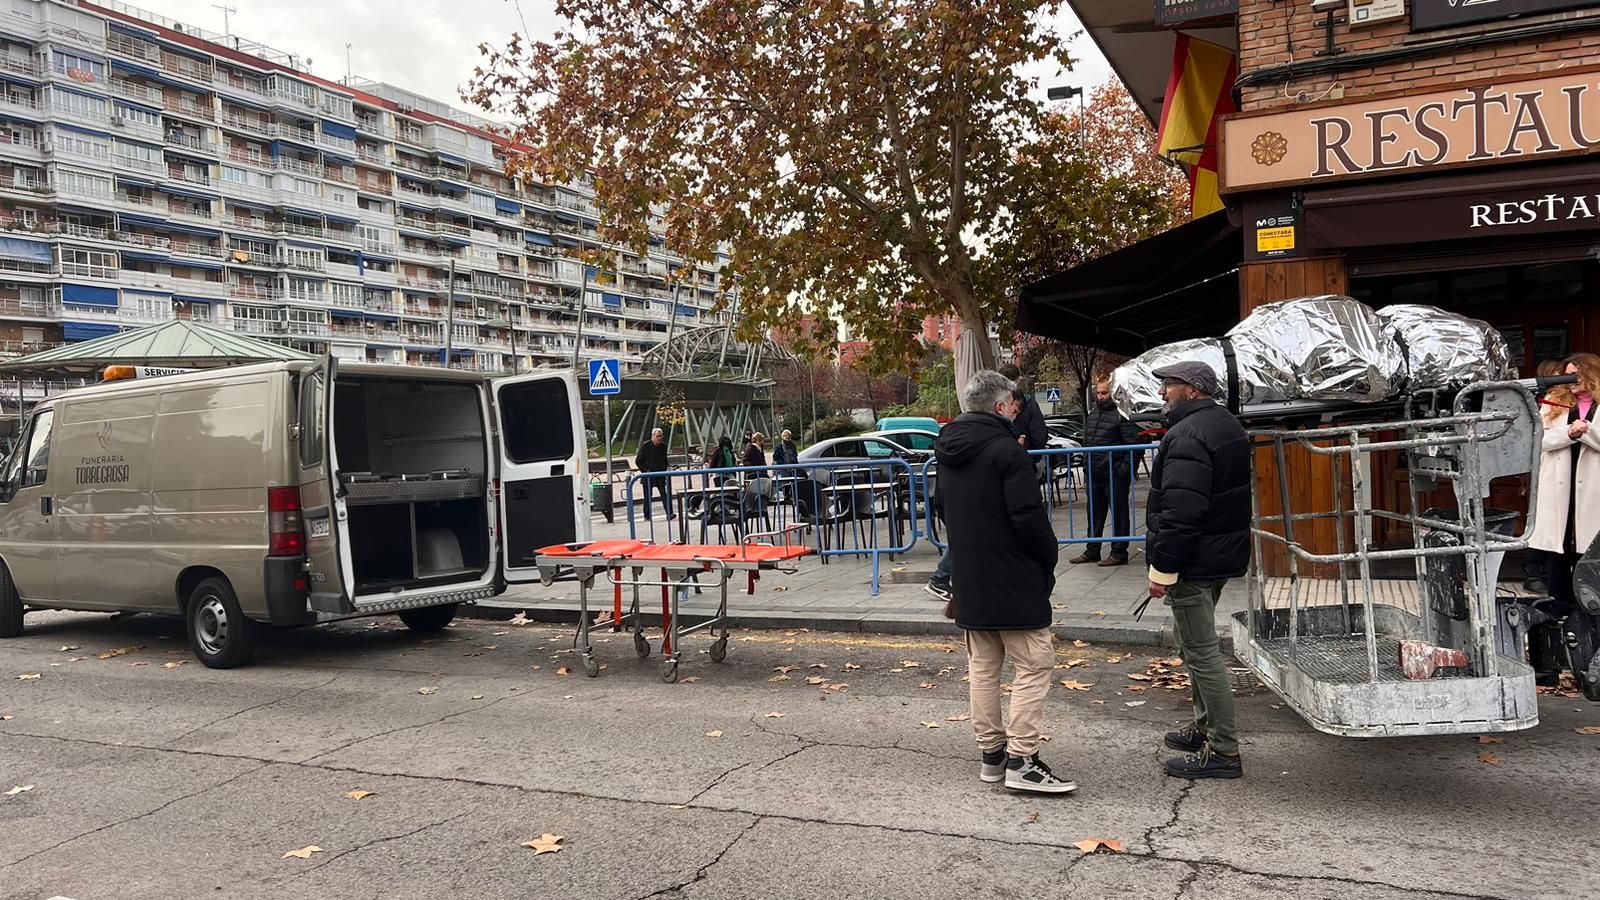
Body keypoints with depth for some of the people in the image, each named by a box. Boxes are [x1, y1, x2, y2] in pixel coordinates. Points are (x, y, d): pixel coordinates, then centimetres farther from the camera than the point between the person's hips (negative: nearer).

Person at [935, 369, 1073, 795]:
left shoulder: (949, 452, 10)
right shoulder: (1005, 450, -16)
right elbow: (1029, 516, -18)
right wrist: (1049, 559, -4)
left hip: (968, 581, 8)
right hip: (1015, 583, -8)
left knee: (982, 666, 14)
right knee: (1034, 666, -2)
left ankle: (991, 753, 20)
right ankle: (1021, 760, -4)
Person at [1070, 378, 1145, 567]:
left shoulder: (1121, 414, -13)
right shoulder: (1092, 414, 13)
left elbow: (1135, 444, -16)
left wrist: (1125, 469, -18)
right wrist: (1087, 464, 16)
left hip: (1115, 475, -8)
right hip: (1094, 475, 8)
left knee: (1118, 514, 1)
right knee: (1094, 514, 15)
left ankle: (1119, 553, 9)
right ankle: (1092, 551, 25)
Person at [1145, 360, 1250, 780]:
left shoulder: (1187, 436, -21)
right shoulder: (1228, 424, 13)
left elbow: (1180, 513, -27)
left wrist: (1162, 569, -21)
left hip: (1193, 561, -11)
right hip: (1223, 555, 11)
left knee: (1201, 651, -4)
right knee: (1194, 642, 23)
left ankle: (1224, 751, 2)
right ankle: (1205, 726, 34)